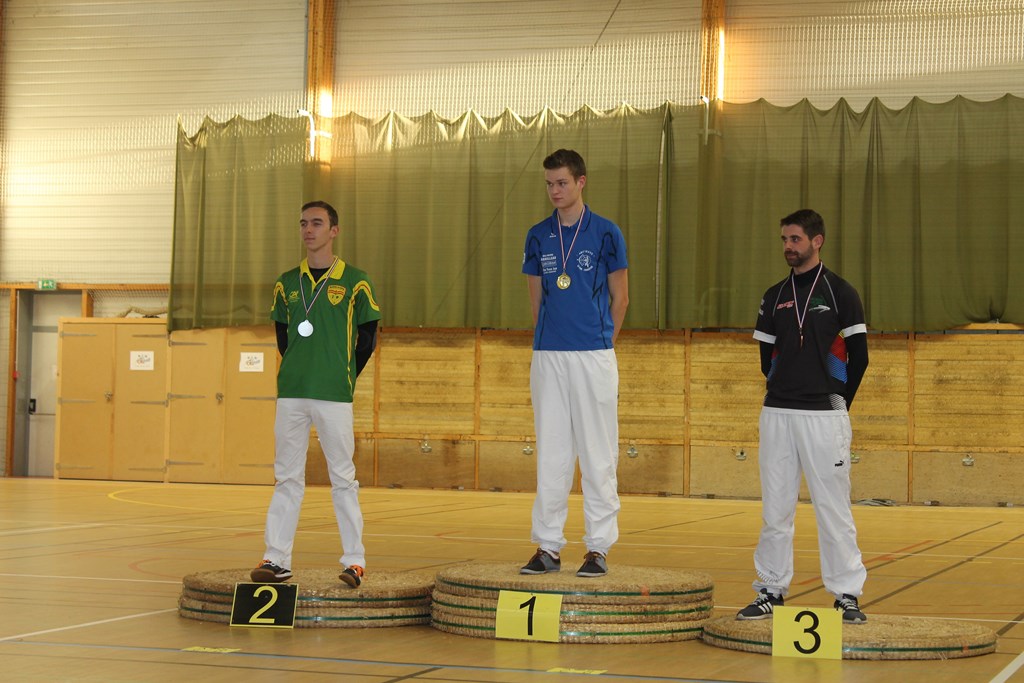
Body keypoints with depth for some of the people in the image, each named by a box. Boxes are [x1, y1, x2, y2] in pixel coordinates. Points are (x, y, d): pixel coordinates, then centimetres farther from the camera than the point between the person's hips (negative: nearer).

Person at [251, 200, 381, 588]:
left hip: (334, 396, -4)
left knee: (343, 479, 0)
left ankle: (354, 560, 5)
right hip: (291, 394, 4)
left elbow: (367, 339, 4)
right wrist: (298, 374, 11)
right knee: (287, 477, 5)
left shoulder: (355, 282, 1)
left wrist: (343, 378, 3)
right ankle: (277, 559, 6)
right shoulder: (287, 283, 12)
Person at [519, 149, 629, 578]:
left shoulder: (605, 233, 0)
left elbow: (620, 297, 6)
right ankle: (548, 546, 10)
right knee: (550, 453, 5)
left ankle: (599, 547, 5)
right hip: (548, 356, 3)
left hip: (593, 355, -3)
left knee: (597, 454, -1)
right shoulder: (539, 236, 10)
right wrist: (549, 338, 13)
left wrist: (601, 342, 8)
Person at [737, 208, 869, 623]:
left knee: (833, 506, -4)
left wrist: (838, 402, 1)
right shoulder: (774, 297, 13)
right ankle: (771, 590, 12)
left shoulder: (841, 293, 0)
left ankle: (847, 593, 2)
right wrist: (782, 392, 9)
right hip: (777, 413, 4)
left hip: (824, 414, -4)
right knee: (774, 507, 6)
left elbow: (858, 357, 0)